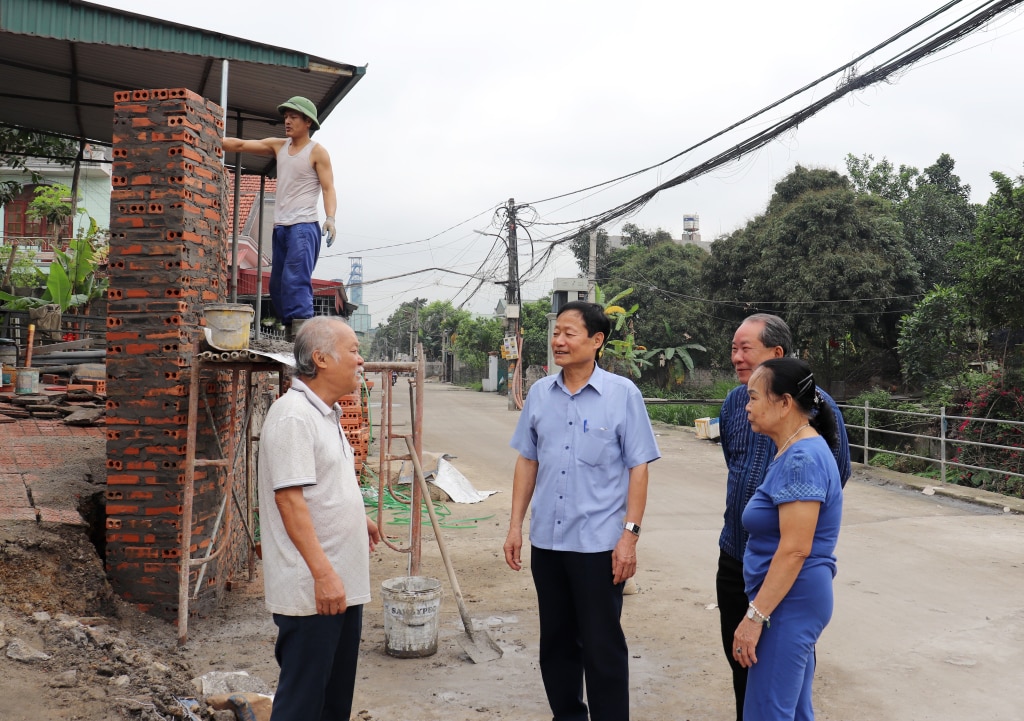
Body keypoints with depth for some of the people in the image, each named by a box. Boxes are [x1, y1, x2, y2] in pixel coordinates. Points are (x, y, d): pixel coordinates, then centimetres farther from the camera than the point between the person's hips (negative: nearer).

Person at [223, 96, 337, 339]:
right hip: (280, 227, 7)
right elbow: (240, 145, 13)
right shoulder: (278, 146, 14)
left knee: (296, 281, -20)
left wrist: (330, 218, -25)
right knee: (277, 286, 8)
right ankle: (291, 333, 13)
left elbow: (328, 188, -9)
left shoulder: (317, 151, -2)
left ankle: (302, 335, -25)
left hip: (304, 227, -7)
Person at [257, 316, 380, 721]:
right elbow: (289, 498, -24)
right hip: (310, 590, -10)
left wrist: (357, 521, 20)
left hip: (343, 583, 10)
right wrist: (323, 574, -27)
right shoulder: (293, 416, -17)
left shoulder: (327, 413, 13)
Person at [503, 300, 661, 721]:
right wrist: (516, 525, 8)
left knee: (602, 646, 4)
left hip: (599, 543, -4)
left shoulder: (622, 393, -7)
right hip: (547, 540, 5)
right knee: (556, 640, 16)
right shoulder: (540, 393, 5)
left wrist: (630, 534, -12)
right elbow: (527, 461, 11)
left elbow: (638, 468, -6)